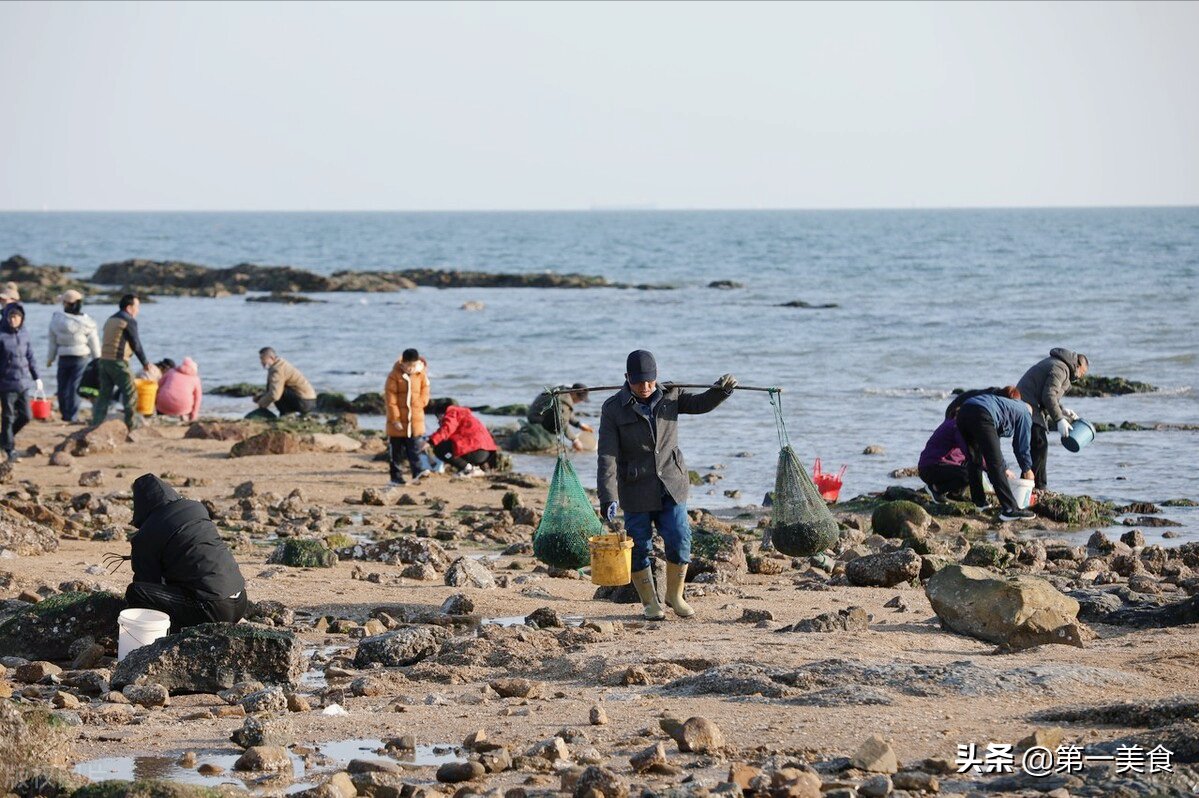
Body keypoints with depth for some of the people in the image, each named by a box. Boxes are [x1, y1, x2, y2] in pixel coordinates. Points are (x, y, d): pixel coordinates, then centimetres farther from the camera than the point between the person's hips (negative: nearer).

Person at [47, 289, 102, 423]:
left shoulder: (56, 320, -7)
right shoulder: (85, 322, -9)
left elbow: (53, 342, 2)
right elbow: (93, 342, -3)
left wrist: (50, 358, 14)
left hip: (64, 357, 1)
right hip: (81, 357, -1)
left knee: (62, 386, 15)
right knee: (74, 387, 0)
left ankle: (65, 413, 22)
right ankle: (72, 416, -2)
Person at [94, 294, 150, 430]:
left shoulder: (110, 320, 18)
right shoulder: (129, 321, -8)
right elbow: (136, 344, -6)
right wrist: (145, 363, 5)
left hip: (104, 360, 8)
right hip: (118, 362, -8)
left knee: (104, 393, 11)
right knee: (130, 393, 3)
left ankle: (96, 421, 6)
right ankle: (131, 422, 6)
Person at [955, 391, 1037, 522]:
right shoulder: (1025, 414, 22)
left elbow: (993, 443, 46)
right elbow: (1022, 445, 19)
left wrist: (1004, 468, 49)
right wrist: (1027, 470, 34)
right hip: (981, 416, -8)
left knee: (974, 461, 23)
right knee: (995, 465, -7)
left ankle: (979, 502, 30)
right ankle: (1010, 509, -8)